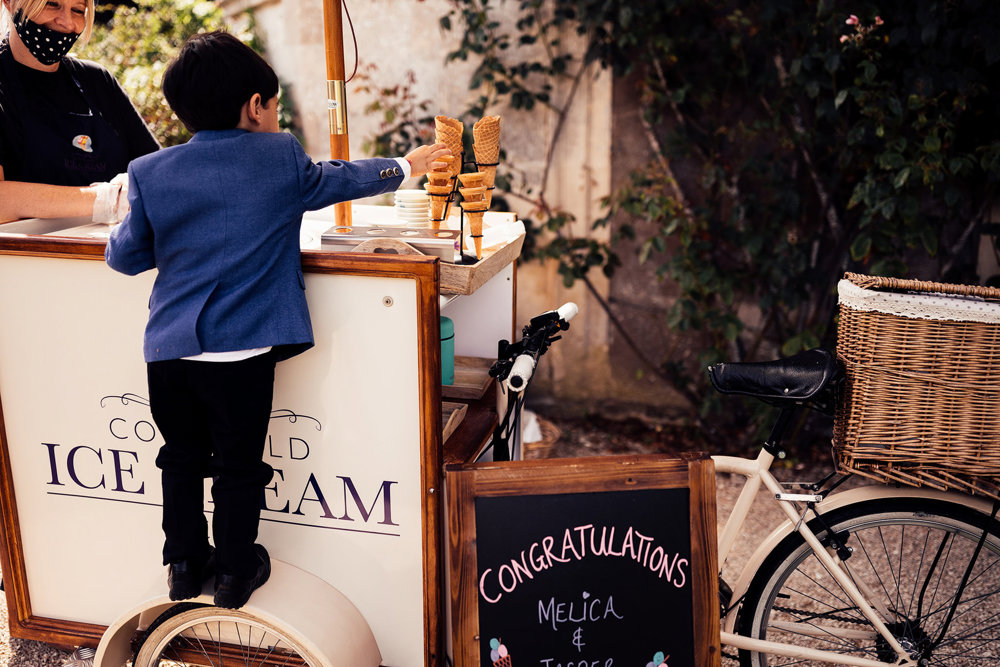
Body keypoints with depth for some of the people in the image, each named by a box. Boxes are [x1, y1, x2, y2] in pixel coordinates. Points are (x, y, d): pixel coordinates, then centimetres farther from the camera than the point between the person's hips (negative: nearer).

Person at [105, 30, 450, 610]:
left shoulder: (150, 173, 4)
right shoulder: (282, 158, -2)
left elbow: (125, 257, 7)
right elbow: (342, 178, 14)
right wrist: (405, 167, 32)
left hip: (168, 351, 3)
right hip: (242, 351, -3)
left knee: (182, 458, 20)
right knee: (239, 466, 11)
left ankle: (184, 565, 33)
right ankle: (236, 572, 26)